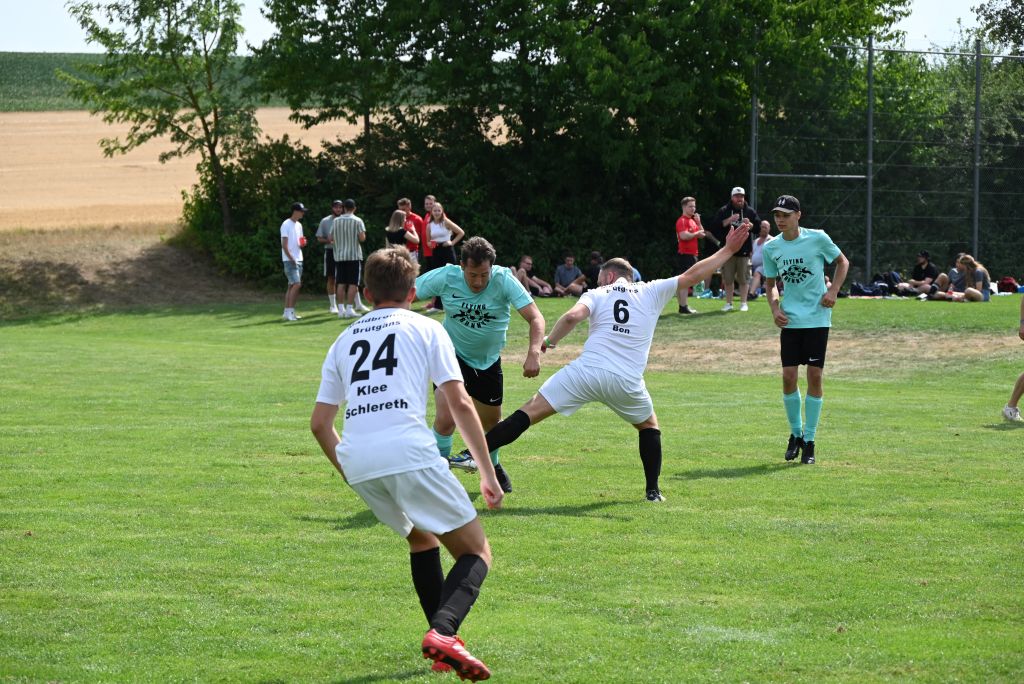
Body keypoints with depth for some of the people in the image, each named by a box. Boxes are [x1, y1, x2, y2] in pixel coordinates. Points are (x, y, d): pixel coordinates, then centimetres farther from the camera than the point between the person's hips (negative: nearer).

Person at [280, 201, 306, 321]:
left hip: (298, 259, 9)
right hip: (289, 260, -9)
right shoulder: (286, 225, -10)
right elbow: (284, 245, -14)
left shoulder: (299, 225, 15)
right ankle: (290, 312, -14)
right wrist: (291, 258, -18)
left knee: (292, 285, 8)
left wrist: (302, 243, 0)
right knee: (296, 284, -15)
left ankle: (287, 312, 11)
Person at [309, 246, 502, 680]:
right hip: (409, 451, -5)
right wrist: (488, 474, 7)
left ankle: (442, 640, 19)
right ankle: (443, 633, -24)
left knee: (421, 538, 30)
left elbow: (319, 423, 23)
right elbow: (460, 404, 4)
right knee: (476, 554, 3)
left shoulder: (345, 340, 25)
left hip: (357, 462, 5)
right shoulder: (425, 329, 14)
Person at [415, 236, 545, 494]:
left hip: (488, 361, 2)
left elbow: (535, 317, -25)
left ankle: (491, 465, 48)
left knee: (491, 422, 18)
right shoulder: (445, 277, -22)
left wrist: (534, 353, -41)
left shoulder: (504, 280, -22)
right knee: (446, 419, -22)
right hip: (452, 354, -2)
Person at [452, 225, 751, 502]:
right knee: (649, 425, 30)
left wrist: (548, 342, 5)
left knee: (529, 412, -3)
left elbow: (573, 316, -8)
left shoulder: (597, 294, 12)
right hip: (627, 382, 2)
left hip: (587, 371, -2)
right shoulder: (652, 292, 16)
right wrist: (727, 251, 28)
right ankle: (653, 489, 24)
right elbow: (692, 275, 20)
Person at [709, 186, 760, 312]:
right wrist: (729, 221, -17)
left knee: (743, 279, 1)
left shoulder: (750, 212, 8)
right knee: (728, 279, 4)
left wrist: (750, 225, -14)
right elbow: (714, 226, -6)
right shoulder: (723, 211, 5)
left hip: (744, 251, 0)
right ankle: (728, 303, 12)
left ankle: (743, 303, 9)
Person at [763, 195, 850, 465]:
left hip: (817, 318, -3)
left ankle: (809, 440, 5)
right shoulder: (771, 248, 3)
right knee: (788, 377, -3)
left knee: (815, 376, -4)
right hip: (790, 320, 3)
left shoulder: (817, 238, -7)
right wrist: (775, 308, -3)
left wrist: (833, 291, -6)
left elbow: (843, 262, 8)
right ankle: (795, 433, 17)